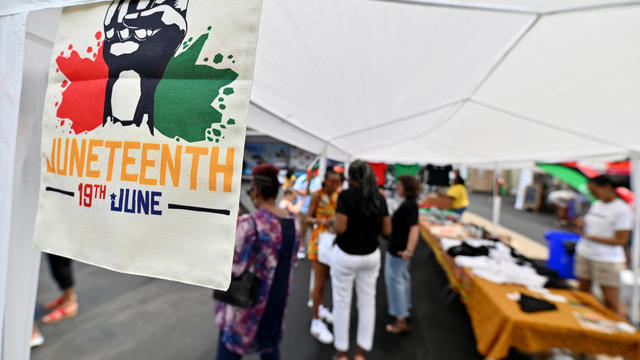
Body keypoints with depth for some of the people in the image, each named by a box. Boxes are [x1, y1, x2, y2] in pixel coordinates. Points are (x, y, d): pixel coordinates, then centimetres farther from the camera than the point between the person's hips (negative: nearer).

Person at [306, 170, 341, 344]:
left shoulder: (337, 196, 2)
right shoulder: (317, 195, -13)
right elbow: (308, 218, -12)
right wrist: (321, 221, -30)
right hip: (320, 240, -6)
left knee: (325, 277, 19)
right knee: (320, 282, -3)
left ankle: (320, 307, 41)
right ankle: (316, 322, 10)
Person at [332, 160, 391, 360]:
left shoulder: (346, 195, -16)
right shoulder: (379, 198, -1)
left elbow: (340, 228, -22)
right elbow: (387, 230, 1)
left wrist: (333, 224, -1)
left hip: (346, 255, -4)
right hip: (371, 255, 5)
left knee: (342, 303, 11)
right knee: (367, 302, 16)